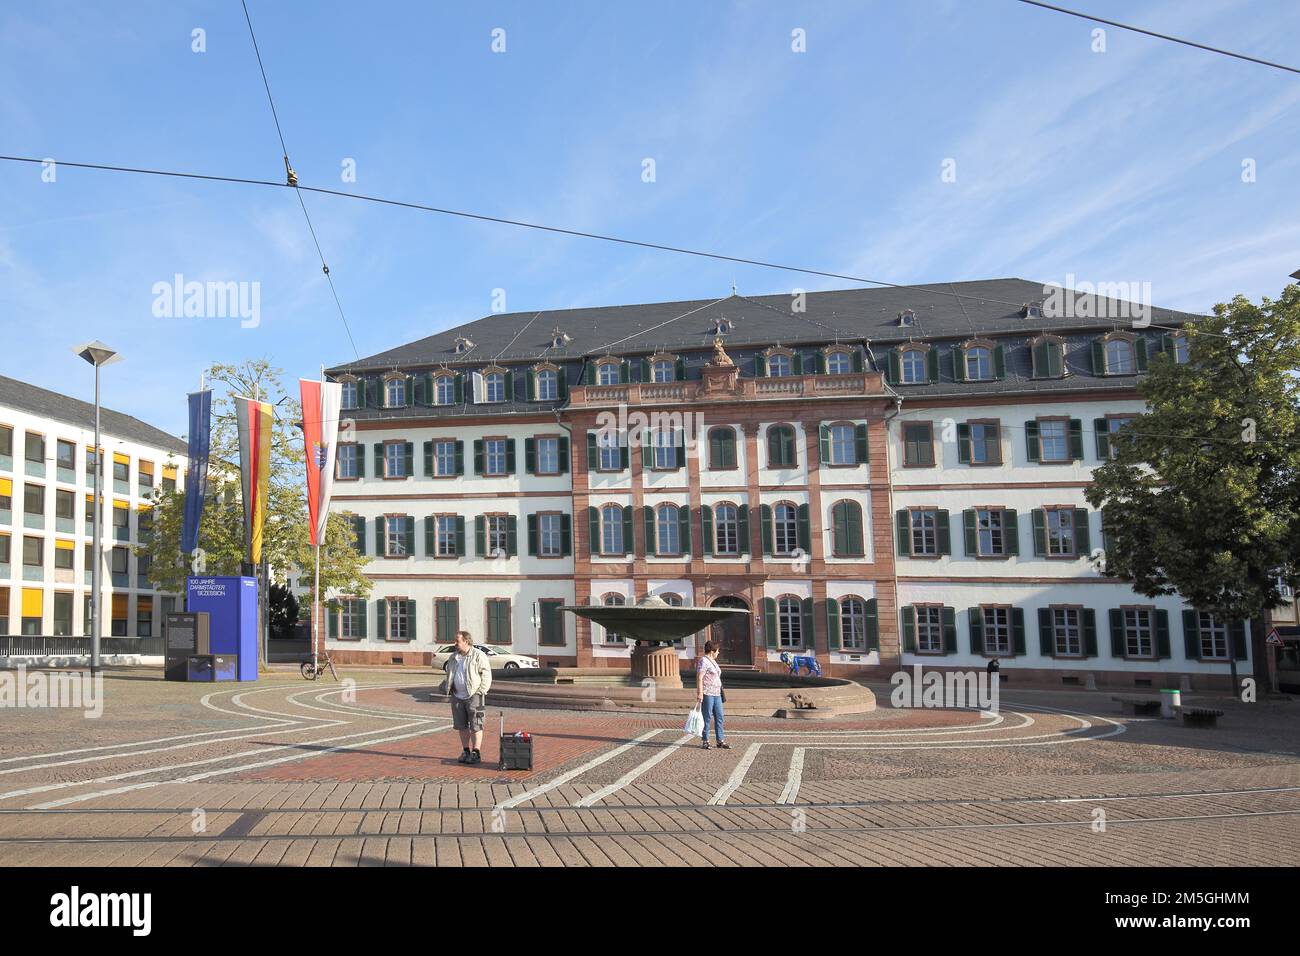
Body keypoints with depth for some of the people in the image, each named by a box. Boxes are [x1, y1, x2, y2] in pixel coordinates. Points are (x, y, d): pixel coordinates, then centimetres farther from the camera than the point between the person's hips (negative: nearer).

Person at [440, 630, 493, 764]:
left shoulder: (479, 656, -6)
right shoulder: (453, 657, 14)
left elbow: (486, 675, -8)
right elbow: (449, 675, 26)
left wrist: (480, 692, -13)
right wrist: (447, 688, 12)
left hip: (473, 696, -7)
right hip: (457, 696, 7)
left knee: (475, 726, -4)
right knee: (462, 726, 10)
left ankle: (476, 753, 0)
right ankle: (466, 752, 19)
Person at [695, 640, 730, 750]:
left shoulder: (713, 661, 18)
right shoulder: (703, 661, -11)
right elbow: (699, 678, -17)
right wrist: (700, 693, -23)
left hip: (716, 694, 9)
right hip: (707, 694, -9)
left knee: (719, 717, 6)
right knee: (707, 718, -2)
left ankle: (720, 741, 9)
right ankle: (705, 741, 6)